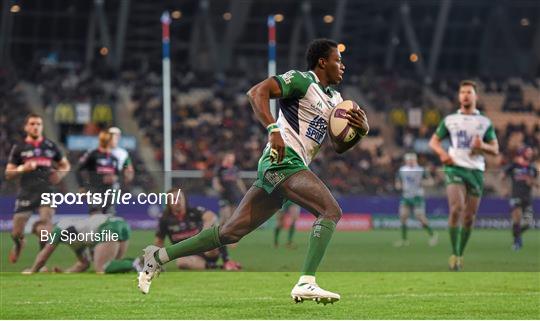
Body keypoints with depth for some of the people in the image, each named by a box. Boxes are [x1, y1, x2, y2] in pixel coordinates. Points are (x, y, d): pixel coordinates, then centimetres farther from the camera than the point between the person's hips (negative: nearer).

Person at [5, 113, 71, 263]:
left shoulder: (51, 146, 10)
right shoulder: (19, 148, 6)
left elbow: (66, 165, 21)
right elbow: (8, 174, 6)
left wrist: (60, 174, -1)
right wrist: (22, 168, -13)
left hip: (46, 193, 0)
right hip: (26, 194, 0)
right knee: (16, 232, 1)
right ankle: (18, 244, 37)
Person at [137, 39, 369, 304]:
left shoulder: (335, 99, 23)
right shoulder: (301, 80, -4)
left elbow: (339, 146, 25)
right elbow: (257, 92, -16)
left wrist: (360, 130, 4)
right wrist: (273, 129, -29)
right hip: (283, 160, -9)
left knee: (231, 232, 5)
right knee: (331, 210, -21)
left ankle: (160, 256, 10)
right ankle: (306, 284, -30)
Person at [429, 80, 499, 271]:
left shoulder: (485, 122, 11)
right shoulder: (450, 120, 11)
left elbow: (495, 150, 11)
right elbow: (433, 141, 16)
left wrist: (482, 146, -11)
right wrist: (442, 153, -5)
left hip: (476, 171, 2)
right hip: (455, 168, -2)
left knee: (469, 217, 1)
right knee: (456, 208, -22)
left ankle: (460, 255, 16)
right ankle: (455, 254, -16)